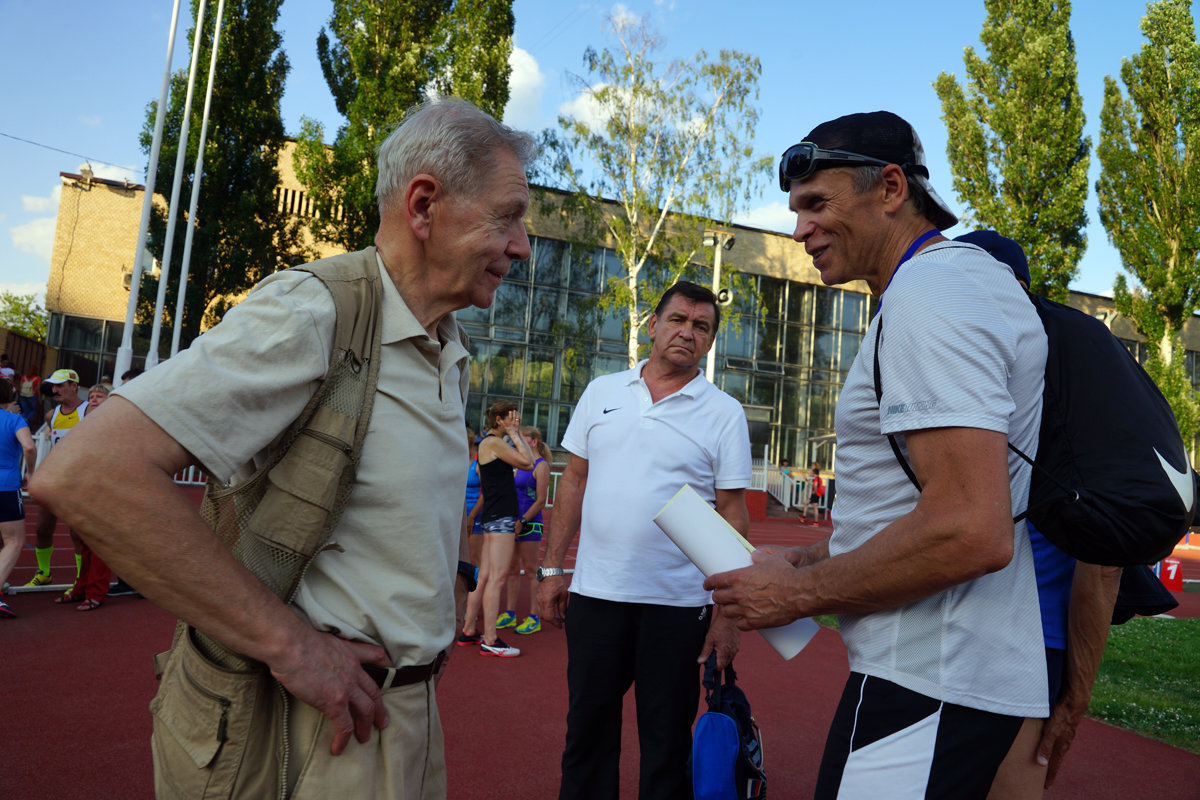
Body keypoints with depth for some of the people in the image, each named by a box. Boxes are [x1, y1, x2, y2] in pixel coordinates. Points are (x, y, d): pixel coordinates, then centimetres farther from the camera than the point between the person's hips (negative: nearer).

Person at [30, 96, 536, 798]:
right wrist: (287, 642, -25)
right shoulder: (312, 313, -21)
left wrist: (454, 574, 11)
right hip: (328, 714, -8)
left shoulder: (453, 351, 7)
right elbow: (85, 474, -29)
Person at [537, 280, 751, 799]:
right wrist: (552, 568, 6)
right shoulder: (601, 393, 7)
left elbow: (732, 513, -2)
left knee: (667, 745, 11)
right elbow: (574, 481, 10)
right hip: (595, 593, 2)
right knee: (587, 731, 14)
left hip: (679, 603, -2)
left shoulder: (725, 414, -1)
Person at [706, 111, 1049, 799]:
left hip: (930, 686, -10)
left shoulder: (927, 296, -18)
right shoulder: (972, 274, 16)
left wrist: (800, 593, -15)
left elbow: (970, 534, -28)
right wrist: (814, 559, 13)